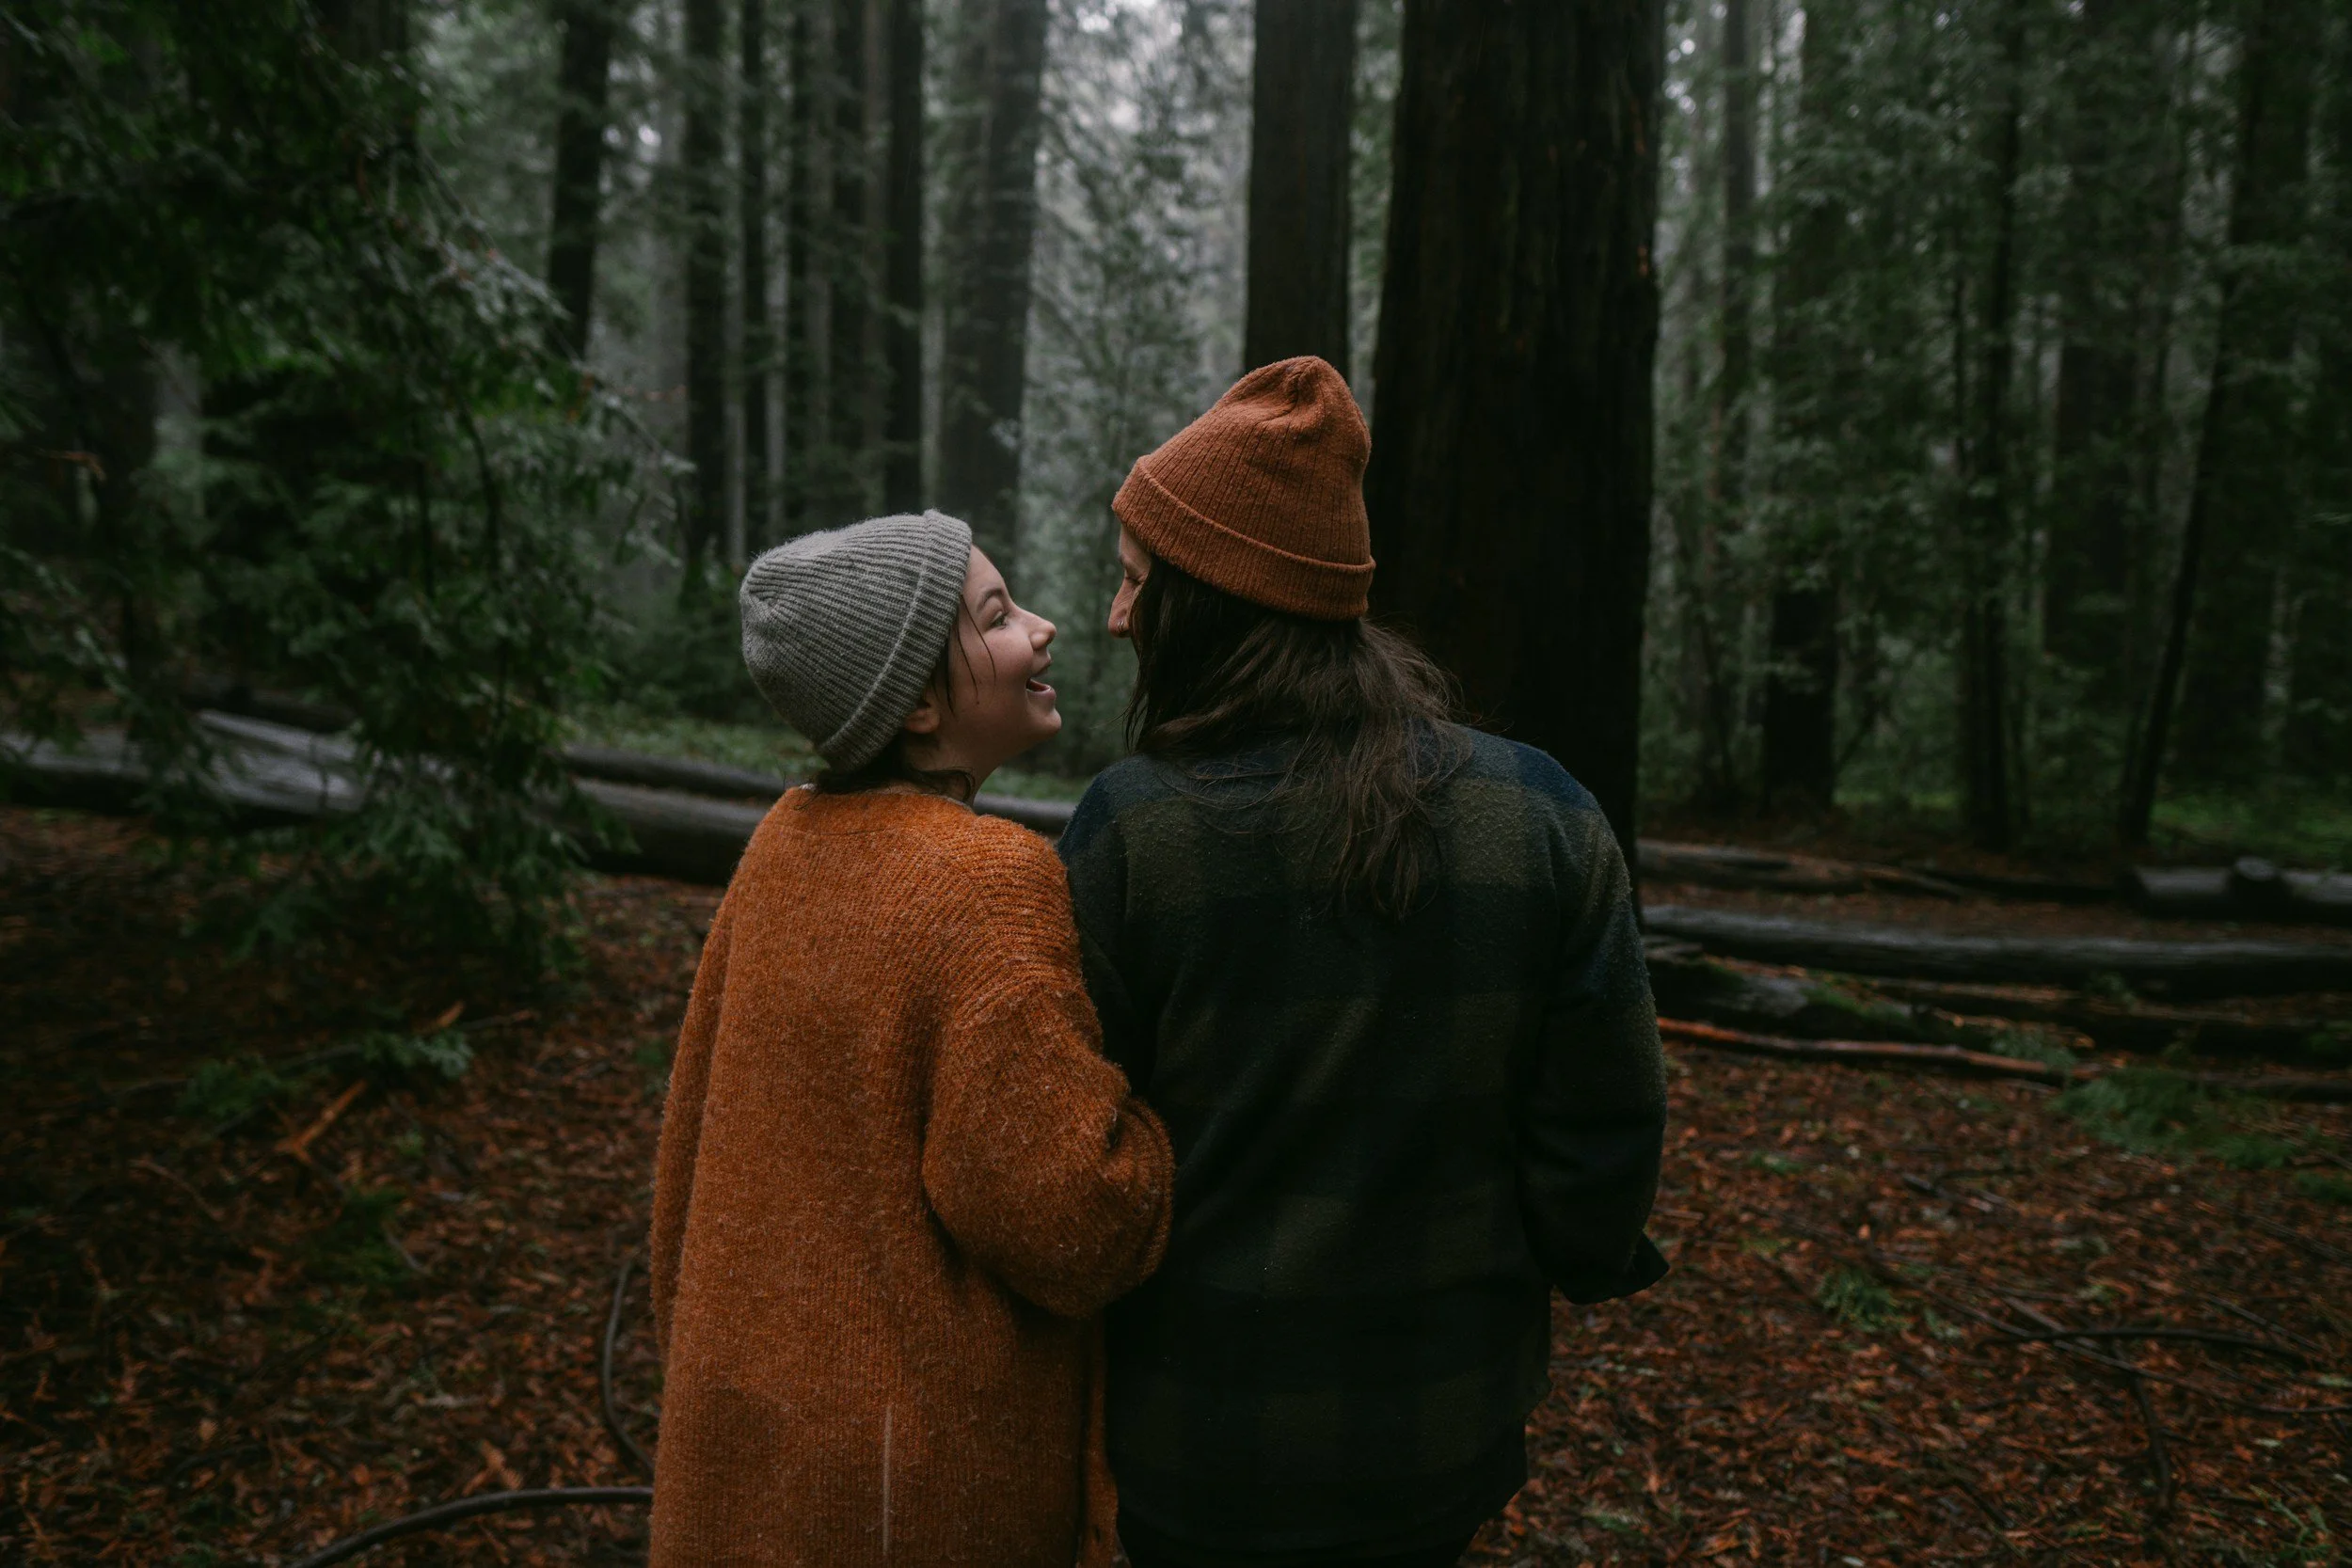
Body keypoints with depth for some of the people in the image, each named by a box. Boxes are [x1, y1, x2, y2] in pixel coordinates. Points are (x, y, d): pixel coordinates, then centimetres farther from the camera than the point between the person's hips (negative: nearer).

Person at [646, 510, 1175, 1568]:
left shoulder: (787, 842, -4)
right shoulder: (989, 882, -26)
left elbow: (696, 1122, 6)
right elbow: (1063, 1211, -26)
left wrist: (692, 1350, 18)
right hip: (923, 1467, -6)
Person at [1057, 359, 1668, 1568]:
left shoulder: (1127, 833, -21)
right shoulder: (1540, 816, -12)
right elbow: (1606, 1124, -5)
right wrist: (1577, 1269, 15)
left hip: (1197, 1435, -2)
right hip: (1444, 1435, 3)